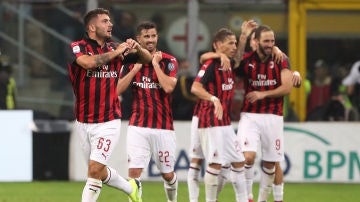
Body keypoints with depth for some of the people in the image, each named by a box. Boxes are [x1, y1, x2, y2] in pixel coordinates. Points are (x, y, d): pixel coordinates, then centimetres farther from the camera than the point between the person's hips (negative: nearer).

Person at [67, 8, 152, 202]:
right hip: (83, 122, 0)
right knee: (99, 171, 13)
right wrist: (116, 52, -23)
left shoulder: (115, 48, 5)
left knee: (95, 170, -12)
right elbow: (88, 62, -30)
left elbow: (147, 59, 16)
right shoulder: (78, 47, -7)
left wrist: (137, 48, -6)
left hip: (108, 122, 0)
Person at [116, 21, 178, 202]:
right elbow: (118, 90, -4)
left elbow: (168, 87, -18)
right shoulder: (130, 61, 6)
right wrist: (136, 67, -8)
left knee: (168, 174, 11)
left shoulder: (168, 61, -2)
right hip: (138, 126, 1)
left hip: (164, 127, -1)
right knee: (134, 170, -13)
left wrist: (156, 64, -12)